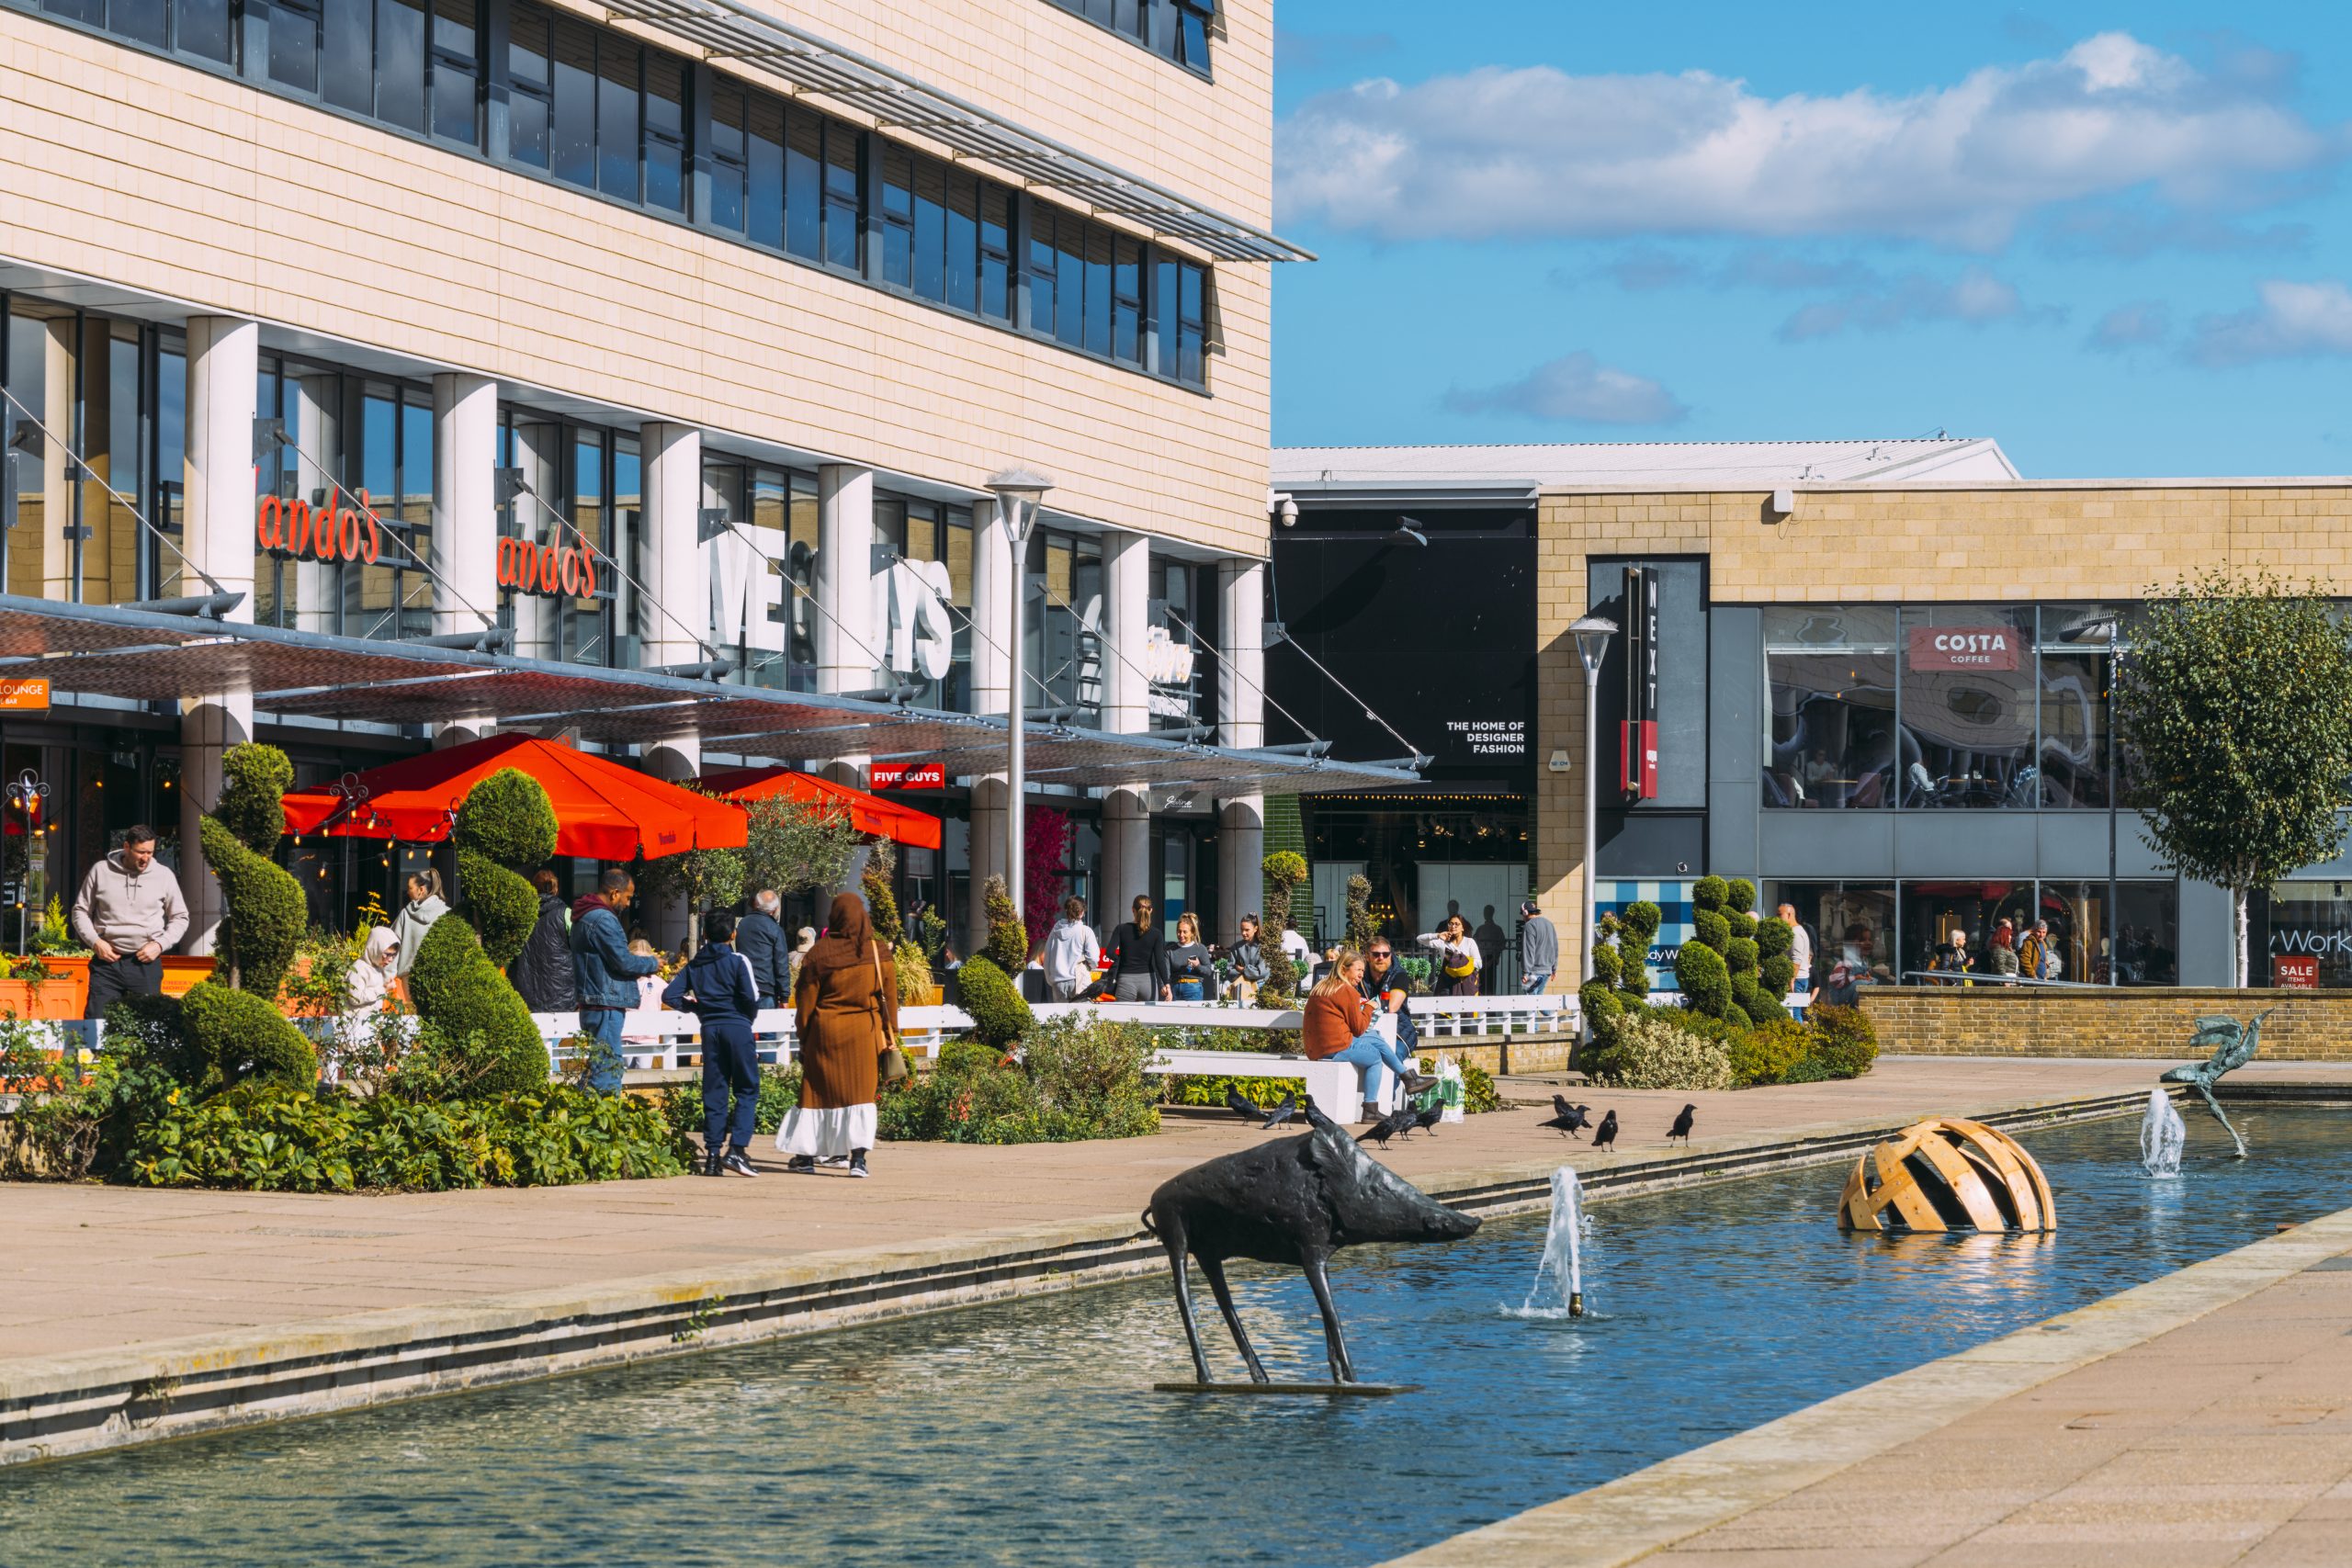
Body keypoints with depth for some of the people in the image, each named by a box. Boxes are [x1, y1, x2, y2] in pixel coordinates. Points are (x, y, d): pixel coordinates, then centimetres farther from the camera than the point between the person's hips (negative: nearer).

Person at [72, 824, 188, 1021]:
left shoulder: (164, 875, 5)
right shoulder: (101, 871, 5)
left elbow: (180, 918, 13)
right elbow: (81, 911, 12)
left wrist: (160, 944, -3)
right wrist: (94, 941, -4)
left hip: (146, 962, 0)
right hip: (107, 960, 0)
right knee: (96, 1020, -6)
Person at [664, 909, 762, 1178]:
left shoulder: (694, 965, 10)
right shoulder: (738, 961, -3)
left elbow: (669, 995, 4)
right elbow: (751, 997, -12)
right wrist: (749, 1017, 8)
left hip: (710, 1028, 4)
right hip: (737, 1026, -4)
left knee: (714, 1093, 8)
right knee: (747, 1090, 1)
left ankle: (712, 1154, 4)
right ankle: (737, 1149, -14)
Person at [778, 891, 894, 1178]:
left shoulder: (819, 953, -6)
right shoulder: (878, 953, -1)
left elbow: (806, 1000, -1)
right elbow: (889, 998, 1)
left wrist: (804, 1040, 7)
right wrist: (889, 1038, 8)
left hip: (825, 1033, -1)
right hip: (864, 1035, 1)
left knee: (818, 1092, 10)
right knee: (859, 1094, 2)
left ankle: (807, 1155, 15)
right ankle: (858, 1156, -11)